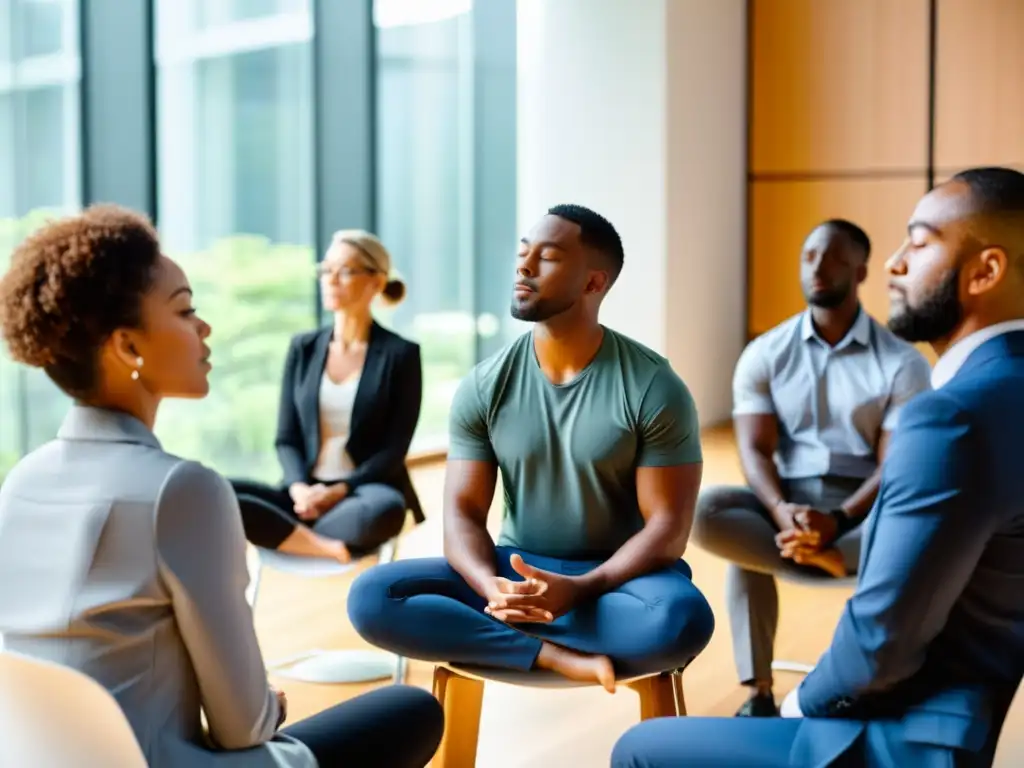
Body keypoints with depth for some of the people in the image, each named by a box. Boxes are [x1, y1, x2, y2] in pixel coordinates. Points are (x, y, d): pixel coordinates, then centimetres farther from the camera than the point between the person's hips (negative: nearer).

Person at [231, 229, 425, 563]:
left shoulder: (401, 354, 1)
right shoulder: (303, 348, 11)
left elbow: (394, 450, -4)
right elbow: (286, 439, 7)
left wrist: (338, 491, -18)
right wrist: (300, 489, -13)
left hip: (363, 493, -2)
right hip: (306, 495, 3)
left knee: (381, 510, -39)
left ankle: (283, 534, -18)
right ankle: (324, 547, -27)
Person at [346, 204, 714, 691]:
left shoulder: (654, 387, -10)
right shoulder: (484, 386, -2)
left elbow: (667, 528, -12)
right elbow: (463, 512, -4)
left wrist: (579, 590, -29)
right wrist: (492, 588, -26)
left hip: (618, 575, -2)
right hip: (516, 570, 2)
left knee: (684, 619, -37)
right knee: (372, 598, -21)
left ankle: (490, 628, -20)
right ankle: (559, 655, -24)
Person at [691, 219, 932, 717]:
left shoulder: (903, 362, 0)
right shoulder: (764, 354, 6)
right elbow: (754, 450, -4)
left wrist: (837, 520, -25)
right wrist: (781, 512, -26)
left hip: (861, 508, -2)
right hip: (783, 502, 2)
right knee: (706, 511, -31)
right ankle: (759, 693, -25)